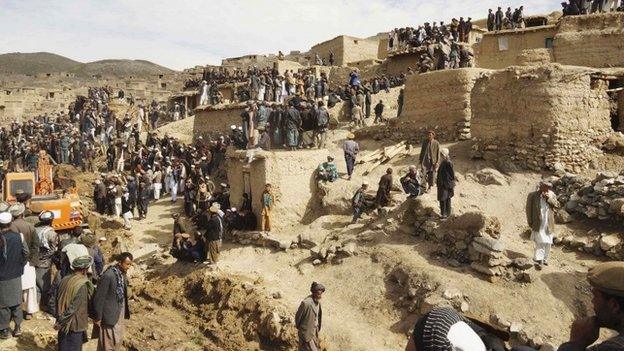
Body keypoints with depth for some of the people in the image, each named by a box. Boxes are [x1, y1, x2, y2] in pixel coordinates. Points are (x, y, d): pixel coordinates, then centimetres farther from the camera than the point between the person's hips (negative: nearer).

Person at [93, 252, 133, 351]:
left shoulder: (122, 274, 2)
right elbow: (99, 298, -19)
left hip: (120, 313, 8)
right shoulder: (108, 276, -23)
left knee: (118, 342, 18)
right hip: (110, 315, -8)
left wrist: (125, 312, 13)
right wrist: (97, 317, -14)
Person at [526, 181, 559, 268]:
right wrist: (530, 221, -7)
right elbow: (529, 209, -5)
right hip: (538, 223, -4)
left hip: (548, 223, 4)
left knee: (547, 242, 11)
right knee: (540, 241, -9)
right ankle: (539, 260, -6)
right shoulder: (532, 195, -7)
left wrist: (549, 198, -17)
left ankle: (545, 259, 24)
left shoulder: (551, 194, 3)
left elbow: (557, 205, -2)